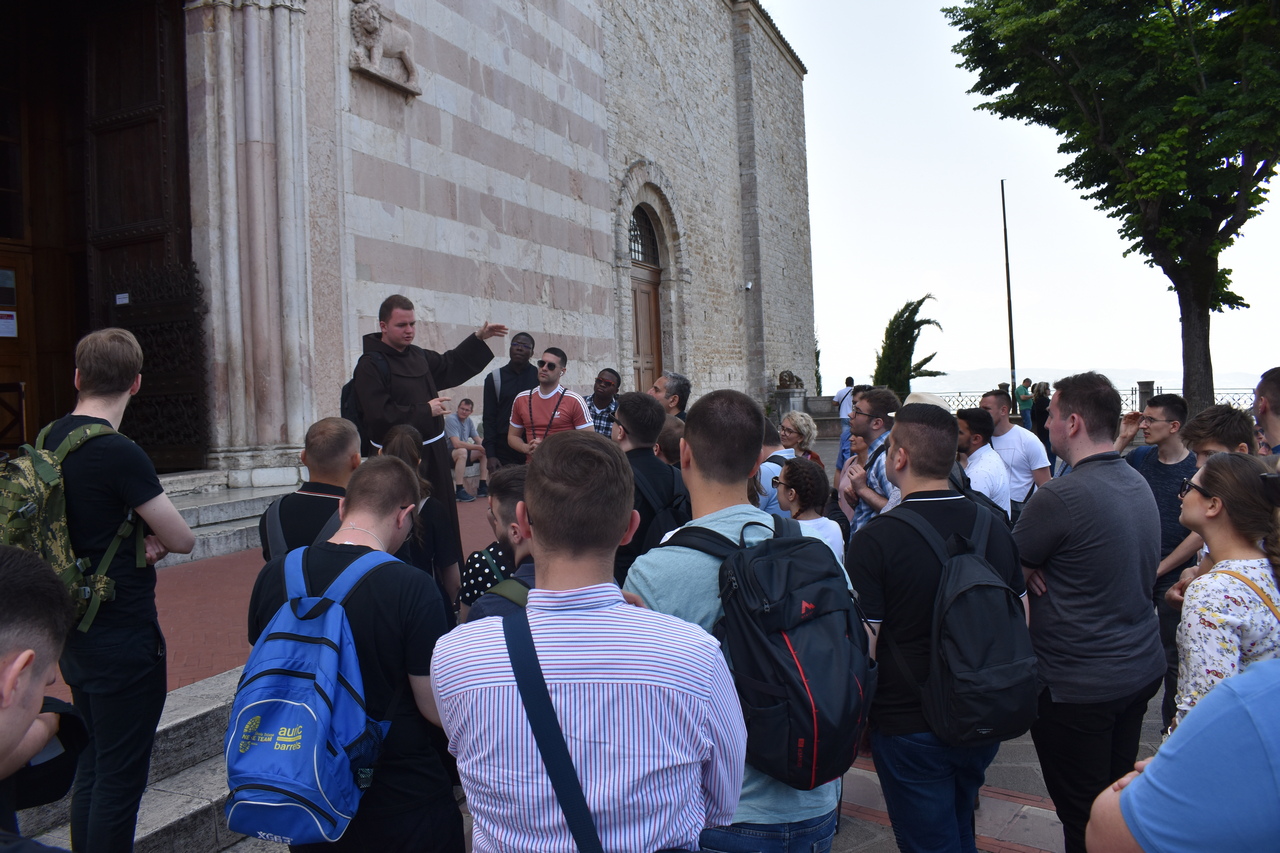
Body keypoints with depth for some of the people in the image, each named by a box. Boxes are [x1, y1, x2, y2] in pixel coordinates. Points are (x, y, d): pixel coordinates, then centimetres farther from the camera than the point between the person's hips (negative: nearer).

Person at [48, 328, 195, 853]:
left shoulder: (50, 440, 4)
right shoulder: (120, 455, -22)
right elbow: (182, 541, -17)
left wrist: (140, 539, -4)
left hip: (78, 634, 9)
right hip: (125, 641, -8)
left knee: (91, 769, 21)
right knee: (120, 779, 4)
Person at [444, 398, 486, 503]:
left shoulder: (468, 421, 9)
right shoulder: (451, 419, -17)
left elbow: (479, 441, 8)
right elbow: (457, 444, -29)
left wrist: (485, 447, -16)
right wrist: (479, 447, -24)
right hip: (447, 454, -9)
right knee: (462, 451, -38)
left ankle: (483, 487, -2)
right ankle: (459, 492, -37)